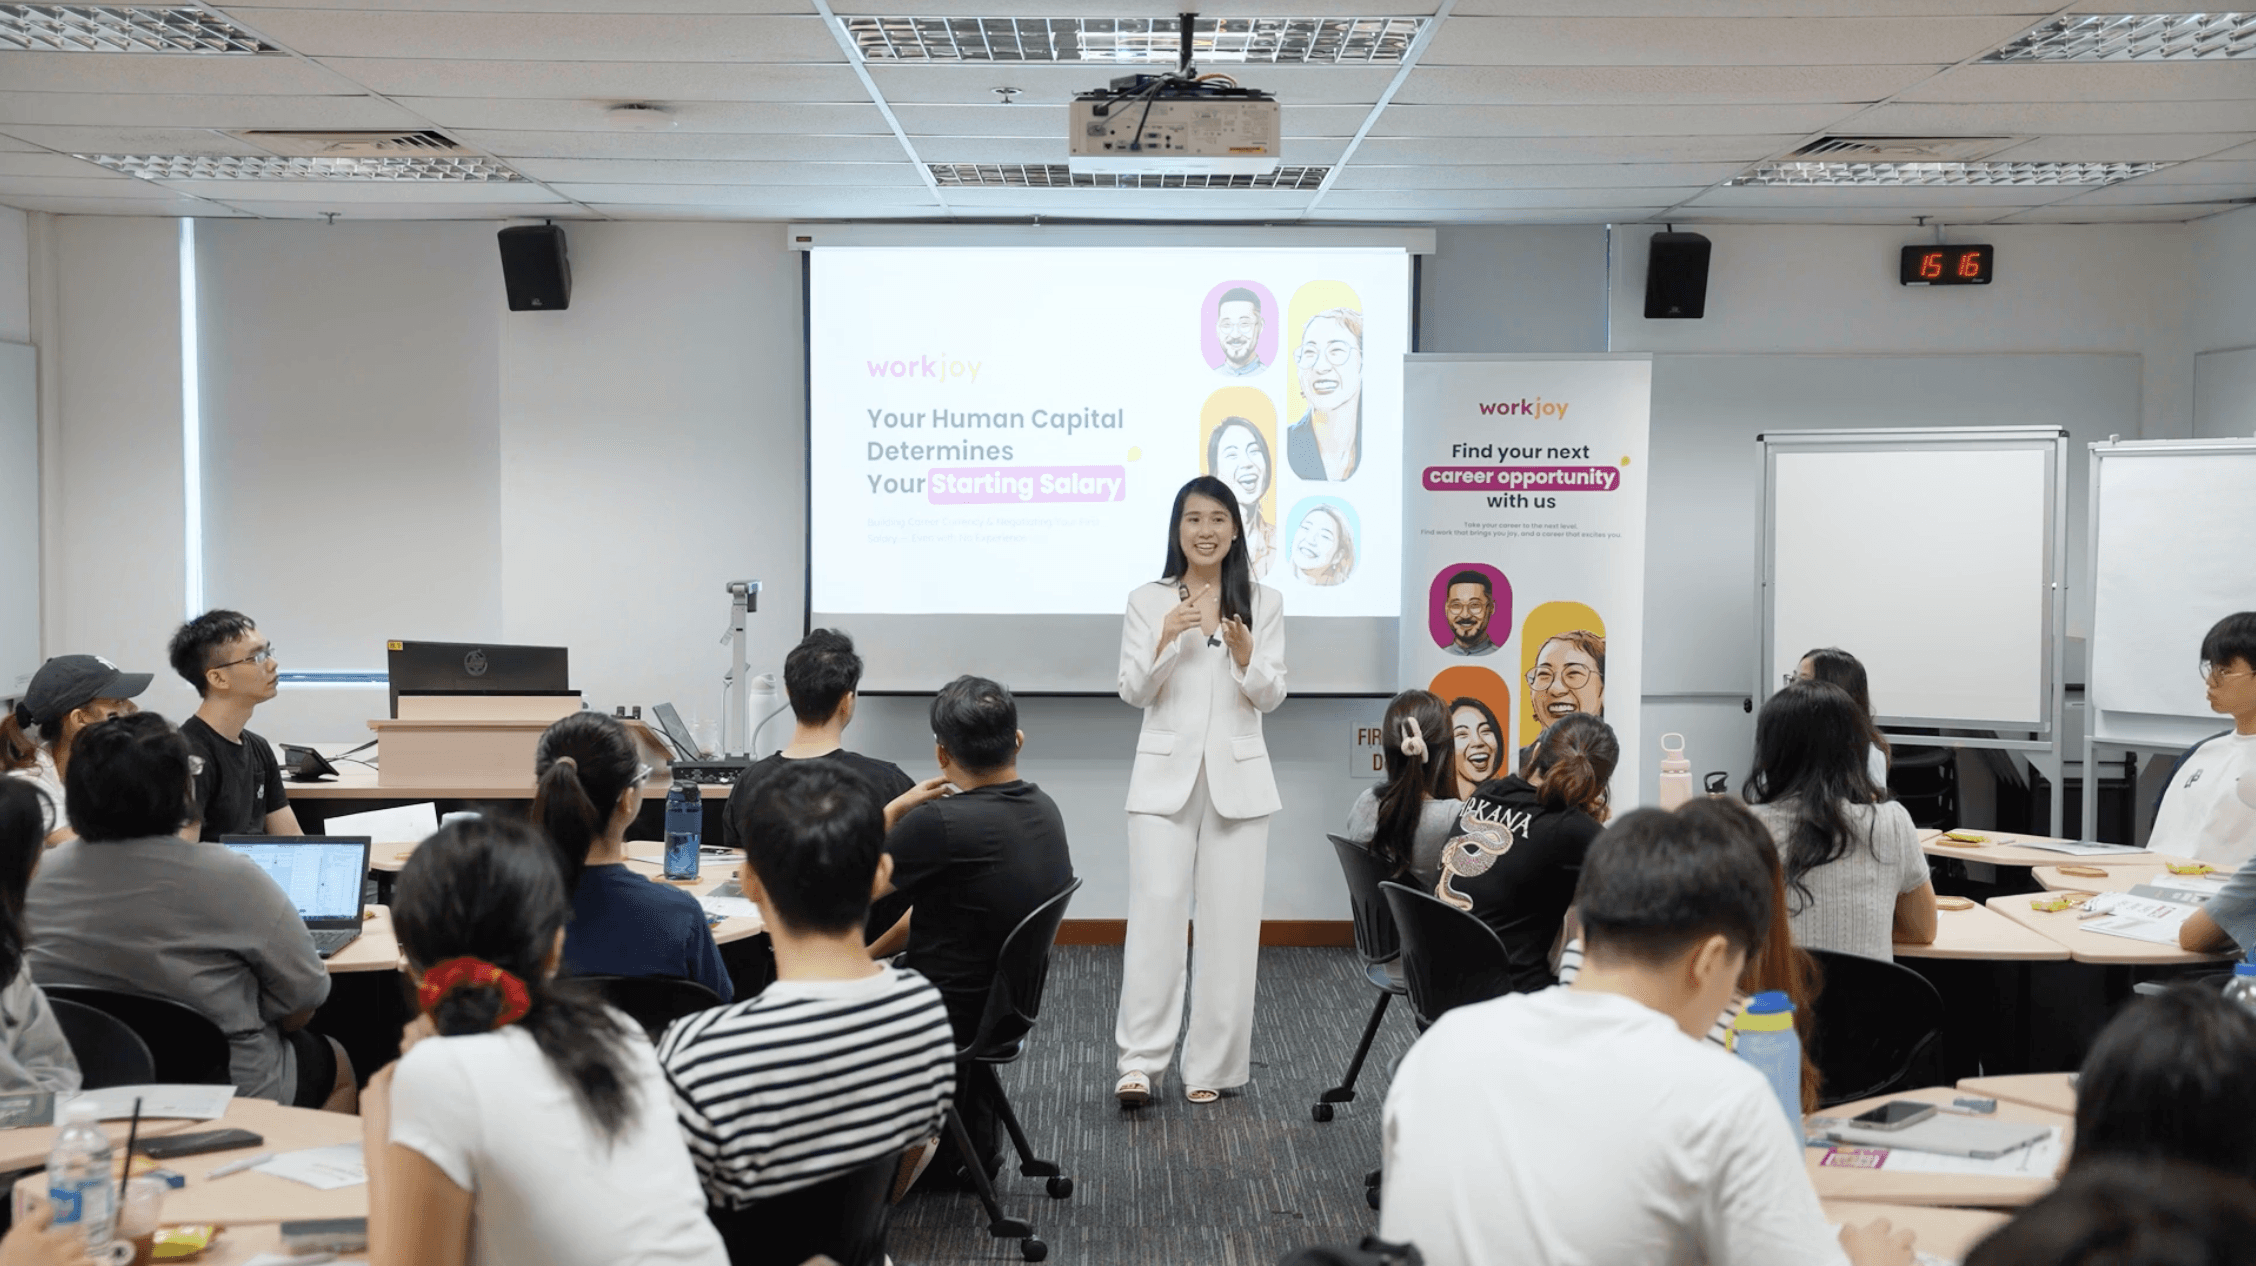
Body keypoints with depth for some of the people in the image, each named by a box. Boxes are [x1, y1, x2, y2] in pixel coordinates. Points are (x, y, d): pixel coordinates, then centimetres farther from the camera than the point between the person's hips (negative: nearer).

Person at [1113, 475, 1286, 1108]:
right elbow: (1133, 692, 0)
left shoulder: (1263, 603, 6)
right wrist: (1166, 639, -17)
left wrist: (1243, 651, -18)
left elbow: (1270, 697, 1)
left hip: (1237, 776, 1)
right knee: (1155, 910, -9)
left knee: (1230, 919, 1)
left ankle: (1210, 1067, 9)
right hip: (1165, 772, -1)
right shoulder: (1147, 601, 5)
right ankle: (1139, 1061, -6)